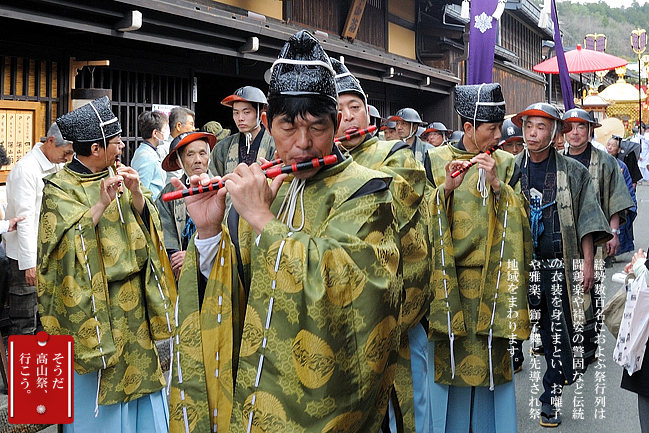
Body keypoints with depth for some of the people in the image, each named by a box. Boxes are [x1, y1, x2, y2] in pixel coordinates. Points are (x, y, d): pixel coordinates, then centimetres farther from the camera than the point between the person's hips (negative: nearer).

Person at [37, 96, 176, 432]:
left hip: (133, 302, 5)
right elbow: (67, 243, -20)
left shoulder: (118, 175, 8)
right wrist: (101, 205, -28)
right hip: (94, 307, -5)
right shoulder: (60, 189, -9)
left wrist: (136, 195, -15)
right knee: (99, 392, 2)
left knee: (139, 376, 12)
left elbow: (147, 224, 3)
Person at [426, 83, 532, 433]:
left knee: (491, 362, 5)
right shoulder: (436, 159, 2)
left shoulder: (506, 164, 7)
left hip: (492, 280, 1)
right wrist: (446, 188, -18)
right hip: (448, 279, -1)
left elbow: (519, 220, 0)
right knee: (449, 360, 2)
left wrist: (498, 185, -15)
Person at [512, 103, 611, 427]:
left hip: (560, 266, -1)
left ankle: (550, 397, 15)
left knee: (560, 333, 2)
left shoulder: (573, 172, 2)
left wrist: (588, 263, -4)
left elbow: (586, 221, 2)